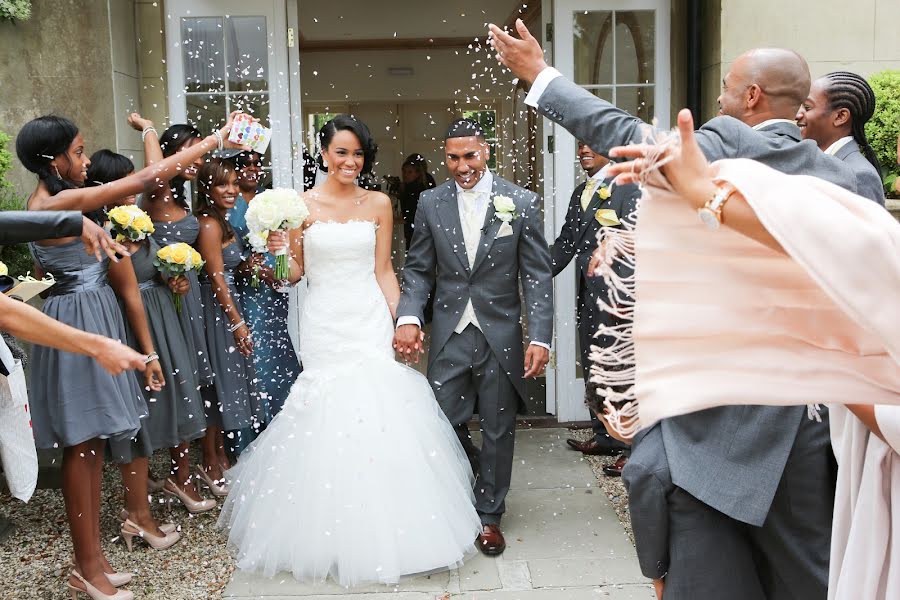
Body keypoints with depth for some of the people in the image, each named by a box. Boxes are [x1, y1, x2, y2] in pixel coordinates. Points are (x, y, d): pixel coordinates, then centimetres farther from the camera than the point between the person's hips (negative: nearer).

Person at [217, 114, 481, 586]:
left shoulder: (378, 204, 6)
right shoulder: (300, 204, 2)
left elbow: (384, 271, 7)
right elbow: (293, 274, 5)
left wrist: (401, 323, -1)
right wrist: (280, 252, -16)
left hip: (371, 324, 1)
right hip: (325, 326, -1)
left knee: (380, 424, -3)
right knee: (327, 424, 1)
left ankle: (383, 532, 15)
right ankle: (331, 536, 20)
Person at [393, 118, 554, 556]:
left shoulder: (521, 202, -3)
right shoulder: (431, 202, 3)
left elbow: (537, 275, -3)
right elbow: (418, 269, 5)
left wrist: (540, 337, -11)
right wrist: (408, 317, -12)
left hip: (501, 334, -1)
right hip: (449, 334, 2)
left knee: (497, 430, 9)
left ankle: (489, 514, 28)